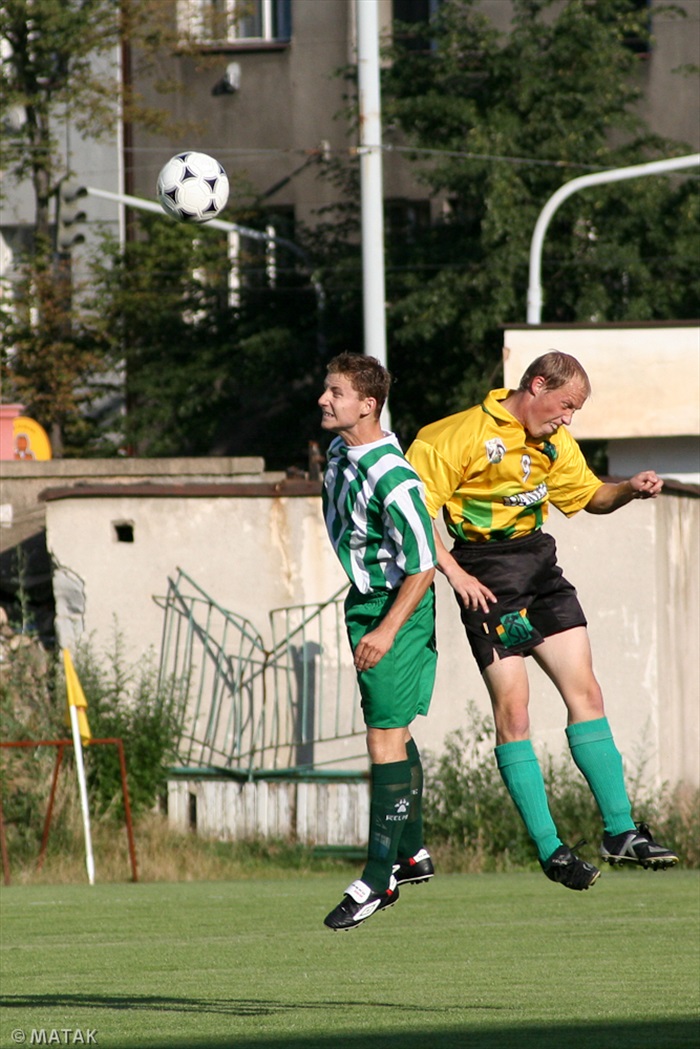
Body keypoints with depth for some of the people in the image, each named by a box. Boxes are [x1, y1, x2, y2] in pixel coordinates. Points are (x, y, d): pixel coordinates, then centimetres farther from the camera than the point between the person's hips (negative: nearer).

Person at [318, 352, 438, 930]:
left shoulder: (392, 480, -26)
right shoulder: (340, 453, 3)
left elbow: (422, 565, -23)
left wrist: (387, 631, -23)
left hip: (397, 609, -10)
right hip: (366, 601, 10)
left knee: (386, 739, -9)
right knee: (393, 730, 19)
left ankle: (379, 878, -7)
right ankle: (412, 852, 32)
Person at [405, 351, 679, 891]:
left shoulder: (555, 444, 10)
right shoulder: (463, 436, -13)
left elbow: (590, 495, 24)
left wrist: (630, 489, 3)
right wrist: (454, 572, -19)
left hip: (539, 563, 7)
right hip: (485, 577, -7)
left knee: (585, 690, 1)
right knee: (512, 706, -9)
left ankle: (621, 831, 6)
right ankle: (551, 850, -6)